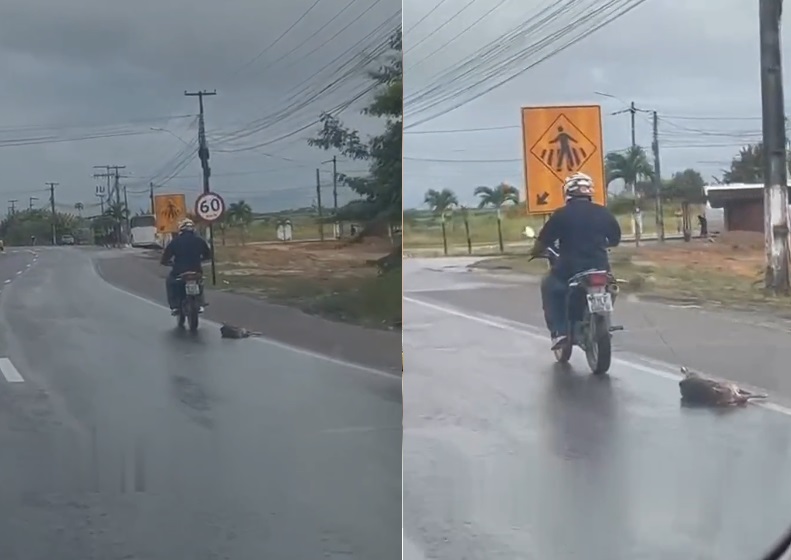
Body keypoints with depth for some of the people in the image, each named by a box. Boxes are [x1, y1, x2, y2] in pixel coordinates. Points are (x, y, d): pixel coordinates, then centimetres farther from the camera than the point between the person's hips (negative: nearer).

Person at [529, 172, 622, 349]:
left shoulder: (561, 214, -6)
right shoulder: (604, 213, 5)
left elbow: (543, 242, -2)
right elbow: (615, 240, 17)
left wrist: (534, 253, 20)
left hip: (569, 270, -3)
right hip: (600, 269, 3)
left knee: (549, 286, 25)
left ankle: (558, 332, 9)